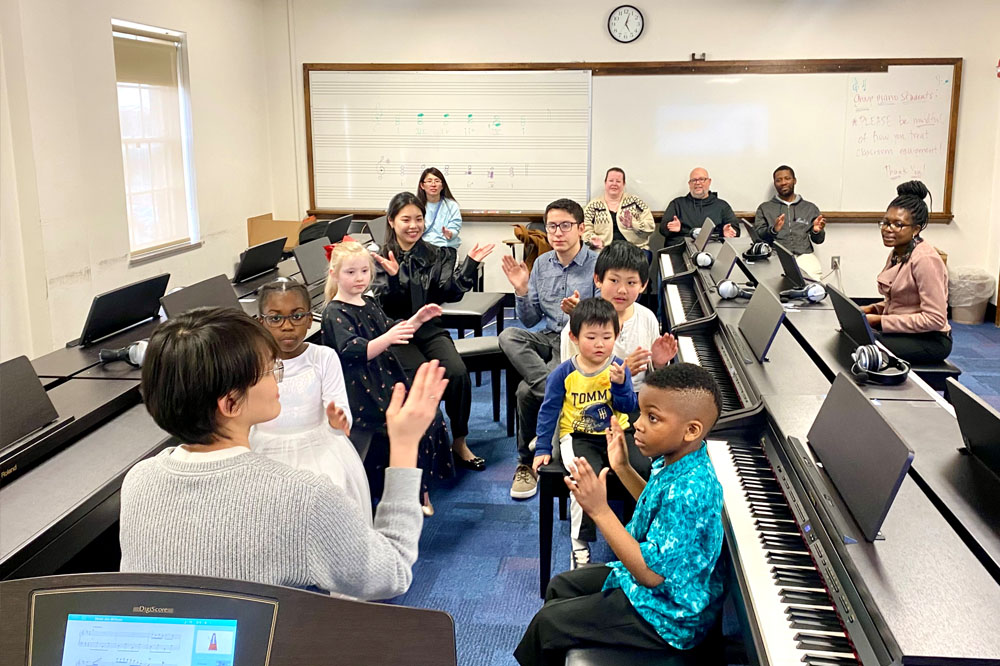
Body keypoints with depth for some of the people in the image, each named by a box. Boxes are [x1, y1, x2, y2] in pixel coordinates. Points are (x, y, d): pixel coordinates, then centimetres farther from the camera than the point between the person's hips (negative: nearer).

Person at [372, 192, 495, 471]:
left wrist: (470, 264, -11)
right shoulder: (380, 258, 0)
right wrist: (393, 277, -27)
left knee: (458, 372, -24)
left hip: (429, 328, 3)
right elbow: (385, 306, -10)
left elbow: (451, 292, 0)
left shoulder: (435, 256, 11)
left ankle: (459, 443, -6)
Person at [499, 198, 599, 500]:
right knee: (508, 336, -29)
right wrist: (521, 291, -6)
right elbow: (530, 320, 12)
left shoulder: (597, 265, -6)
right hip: (548, 339, 6)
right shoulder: (542, 264, 11)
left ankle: (527, 463, -7)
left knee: (527, 390, -28)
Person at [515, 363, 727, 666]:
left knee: (548, 622, -5)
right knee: (560, 586, 21)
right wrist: (623, 469, 10)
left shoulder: (688, 490, -35)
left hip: (665, 615, -10)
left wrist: (600, 510, -36)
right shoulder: (675, 459, -5)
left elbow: (651, 573, -34)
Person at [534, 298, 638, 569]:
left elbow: (628, 408, -7)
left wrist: (620, 384, -25)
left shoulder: (618, 368, -2)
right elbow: (549, 411, 2)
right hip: (578, 437, -2)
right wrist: (542, 448, 1)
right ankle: (580, 542, -12)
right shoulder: (563, 374, -6)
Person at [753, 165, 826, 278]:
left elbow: (818, 240, 18)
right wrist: (773, 230, -14)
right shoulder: (764, 208, 17)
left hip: (804, 254, 2)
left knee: (815, 274, -29)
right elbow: (757, 236, 5)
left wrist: (817, 231, -5)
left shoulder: (810, 208, 22)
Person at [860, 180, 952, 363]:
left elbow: (935, 319, -22)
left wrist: (879, 320, -21)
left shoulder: (925, 259, -19)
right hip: (902, 332, 9)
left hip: (929, 340, -9)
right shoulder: (897, 253, 9)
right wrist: (872, 309, 1)